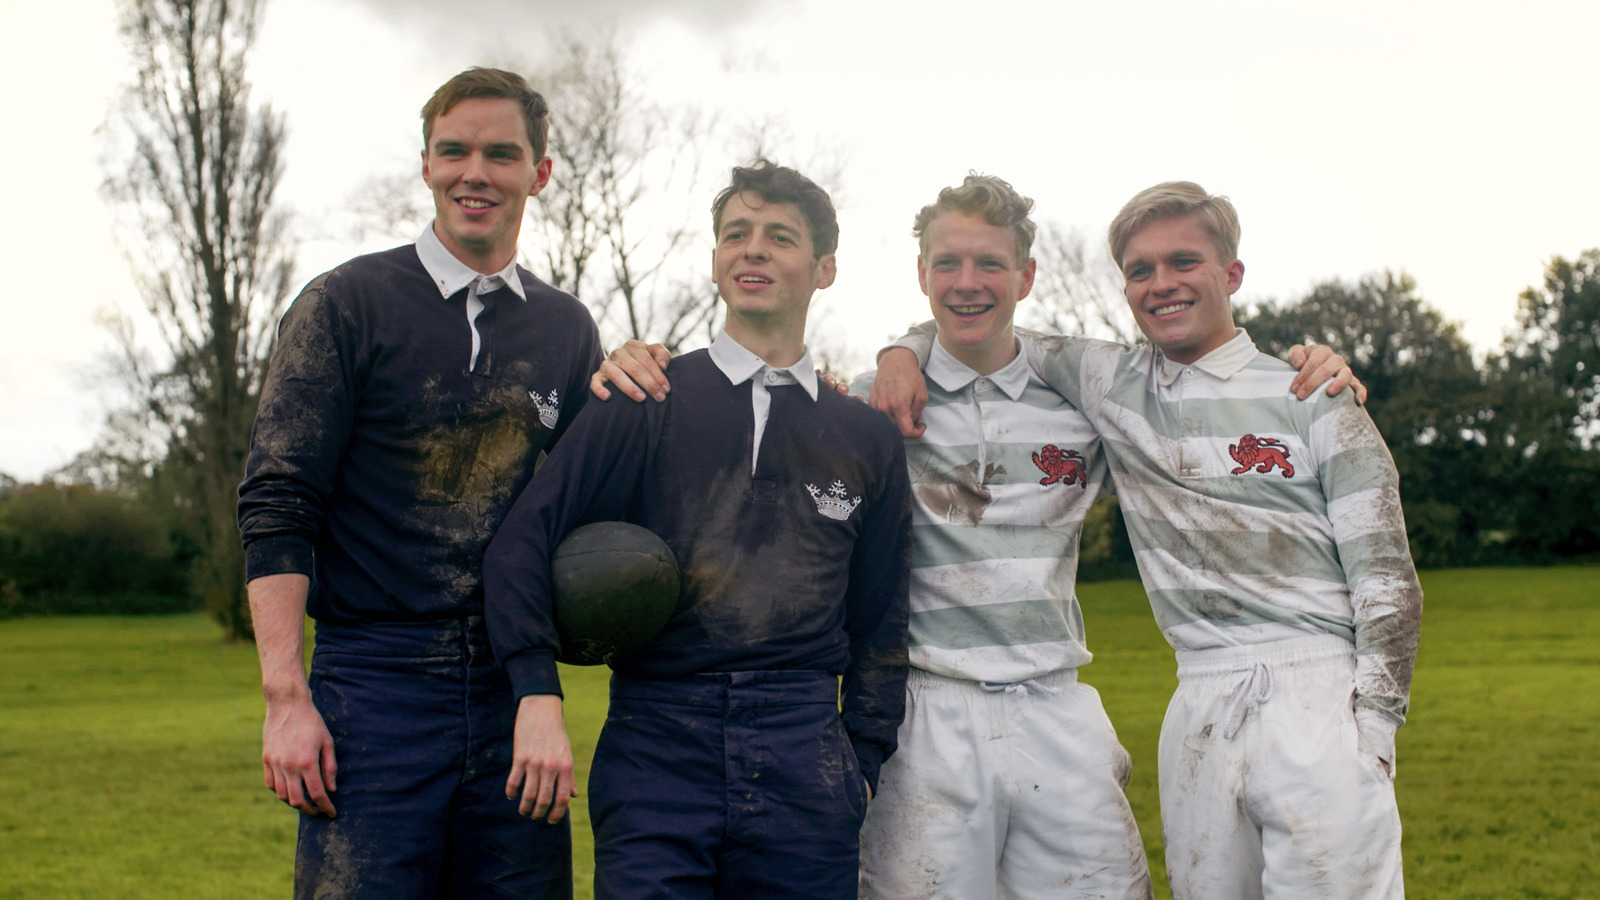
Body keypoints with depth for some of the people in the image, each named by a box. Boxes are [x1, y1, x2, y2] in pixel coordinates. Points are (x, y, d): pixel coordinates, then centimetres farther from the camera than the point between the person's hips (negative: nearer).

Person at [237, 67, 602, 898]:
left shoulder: (566, 329, 12)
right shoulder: (347, 304, 1)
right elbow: (276, 505, -4)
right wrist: (286, 695, -13)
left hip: (515, 694, 4)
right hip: (375, 687, -4)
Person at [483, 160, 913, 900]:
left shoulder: (868, 438, 12)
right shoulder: (645, 404, 5)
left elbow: (879, 622, 16)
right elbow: (522, 541, -1)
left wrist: (863, 762, 8)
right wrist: (537, 696, -13)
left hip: (803, 760, 2)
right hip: (656, 749, -2)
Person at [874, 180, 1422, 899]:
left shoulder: (1313, 400, 4)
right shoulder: (1111, 384, 11)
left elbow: (1386, 577, 1)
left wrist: (1374, 732, -7)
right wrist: (905, 351, 2)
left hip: (1321, 696, -2)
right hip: (1202, 707, 3)